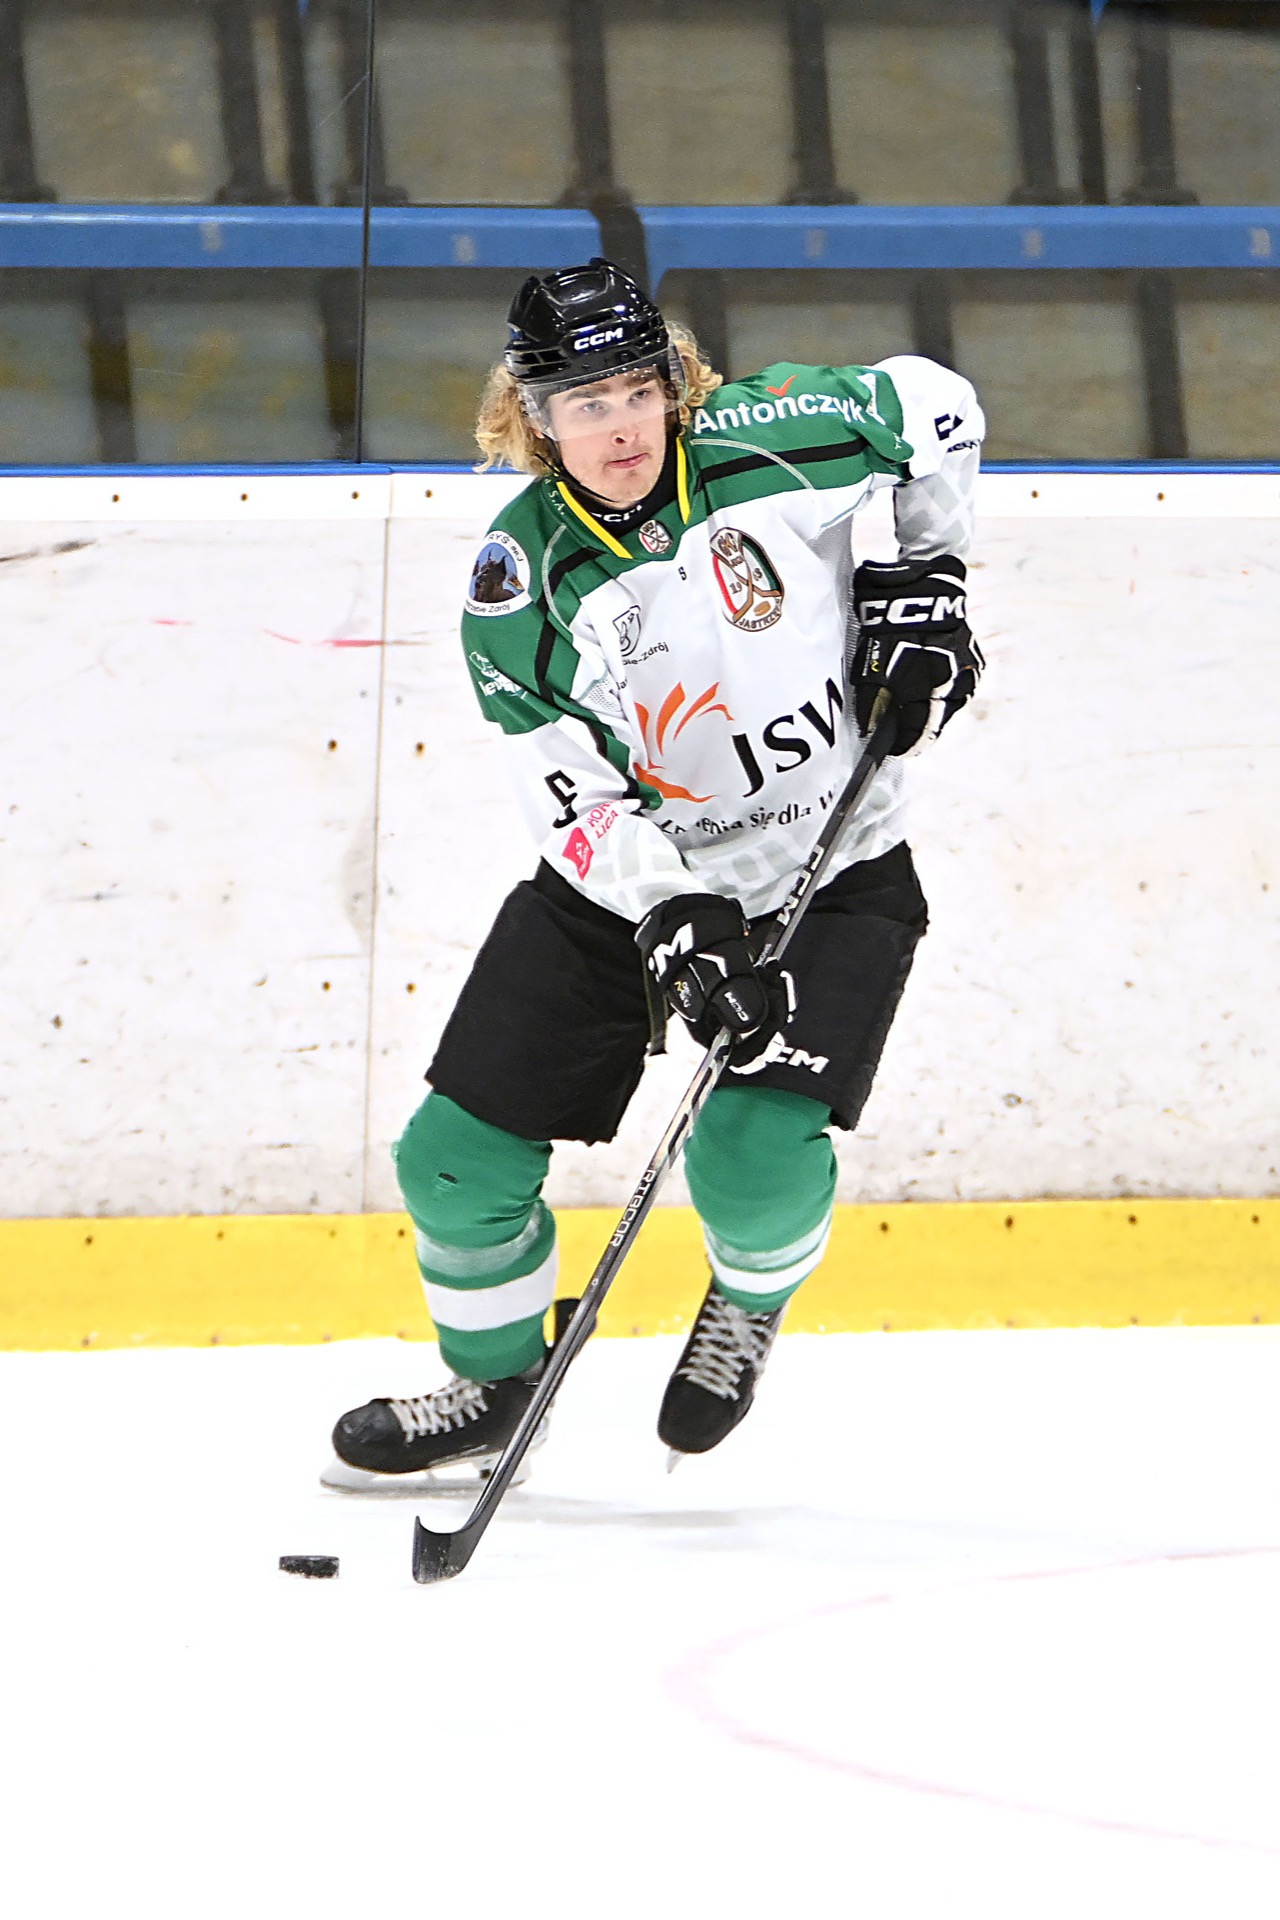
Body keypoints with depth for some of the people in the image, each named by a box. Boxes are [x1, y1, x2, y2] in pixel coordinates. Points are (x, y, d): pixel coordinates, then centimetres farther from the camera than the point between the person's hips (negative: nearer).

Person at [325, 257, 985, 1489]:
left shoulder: (765, 441, -16)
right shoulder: (518, 580, -14)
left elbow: (931, 408, 3)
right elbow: (572, 797, -16)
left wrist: (922, 582, -1)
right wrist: (672, 919, -29)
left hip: (830, 870, -2)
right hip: (623, 880, 2)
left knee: (756, 1156, -22)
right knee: (459, 1156, -1)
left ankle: (750, 1300, 14)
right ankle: (495, 1383, 27)